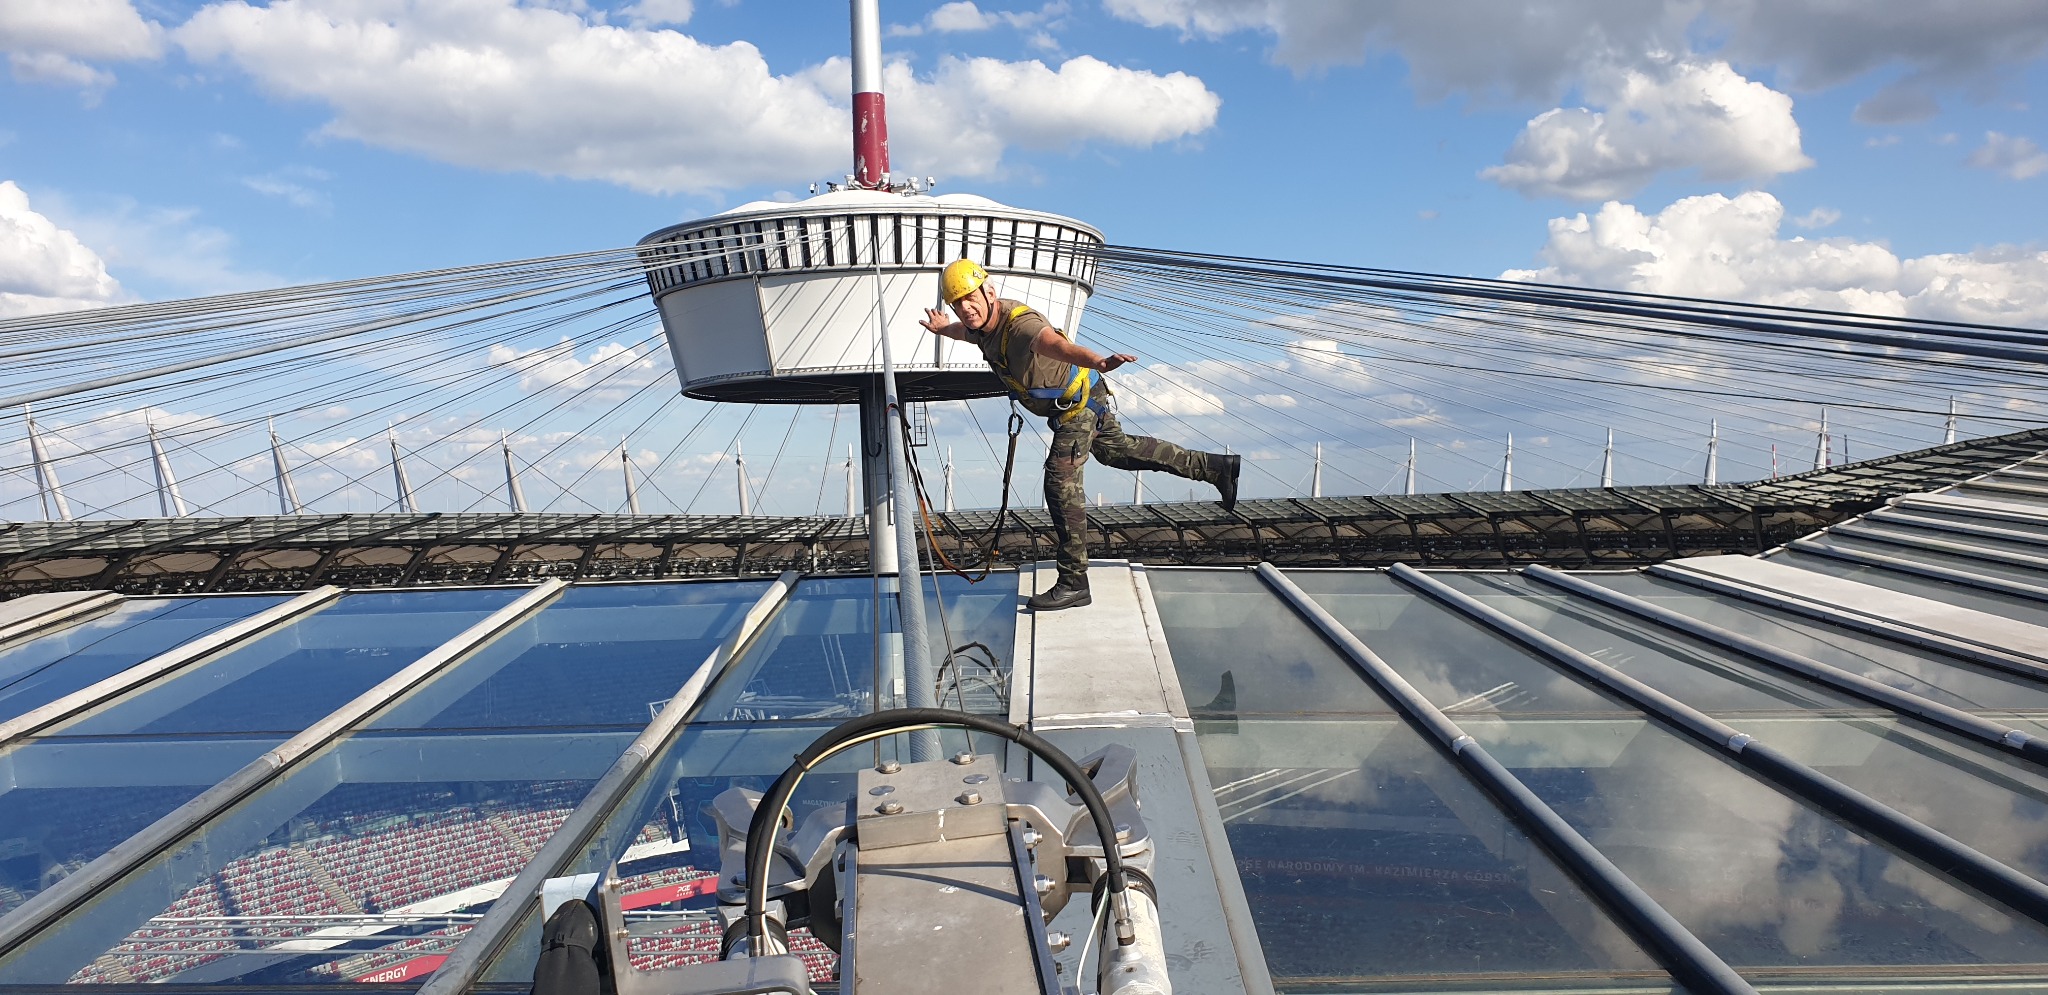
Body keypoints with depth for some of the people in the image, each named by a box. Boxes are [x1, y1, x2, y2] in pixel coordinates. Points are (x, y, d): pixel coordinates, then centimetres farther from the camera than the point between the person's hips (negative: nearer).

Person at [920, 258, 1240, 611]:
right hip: (1066, 403, 10)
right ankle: (1214, 467, 36)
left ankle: (1073, 583, -4)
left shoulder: (1020, 323, -36)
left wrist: (1098, 361, -78)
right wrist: (942, 328, 40)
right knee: (1118, 450, 23)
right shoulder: (981, 325, -8)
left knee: (1061, 485, -12)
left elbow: (1057, 344, -60)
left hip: (1079, 401, -10)